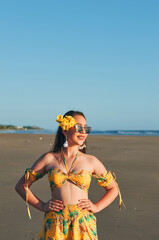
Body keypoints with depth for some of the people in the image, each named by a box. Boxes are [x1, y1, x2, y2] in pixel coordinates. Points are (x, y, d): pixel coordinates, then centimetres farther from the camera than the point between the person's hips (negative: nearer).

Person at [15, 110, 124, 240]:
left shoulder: (91, 161, 7)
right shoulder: (49, 159, 4)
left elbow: (113, 188, 18)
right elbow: (21, 185, 10)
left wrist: (96, 207, 4)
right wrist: (42, 206, 1)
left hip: (83, 225, 1)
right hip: (55, 225, 0)